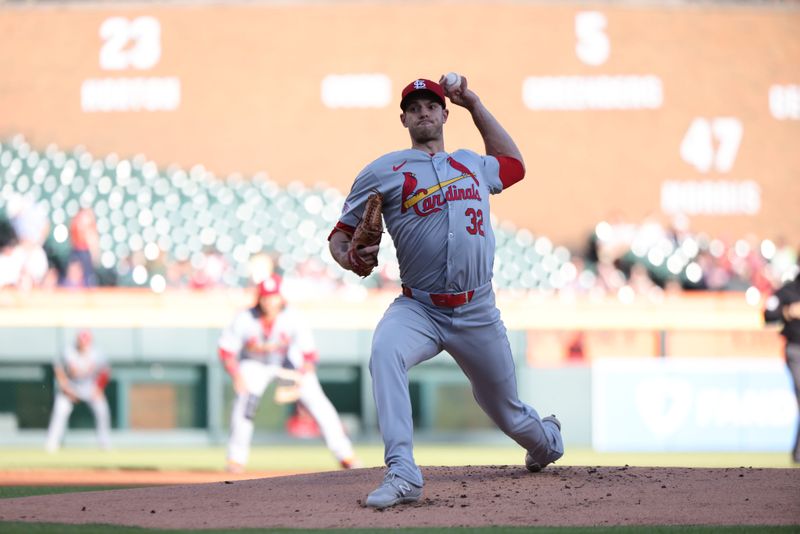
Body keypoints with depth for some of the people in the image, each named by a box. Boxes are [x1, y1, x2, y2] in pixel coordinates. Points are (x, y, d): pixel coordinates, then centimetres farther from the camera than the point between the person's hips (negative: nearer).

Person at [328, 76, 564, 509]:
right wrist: (349, 257, -19)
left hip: (478, 314, 3)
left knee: (506, 410, 12)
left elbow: (513, 163, 37)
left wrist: (474, 105, 31)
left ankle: (547, 440, 50)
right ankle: (402, 474, -40)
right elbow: (341, 234, 5)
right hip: (419, 309, -3)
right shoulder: (382, 172, 3)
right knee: (385, 351, -36)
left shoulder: (473, 165, 15)